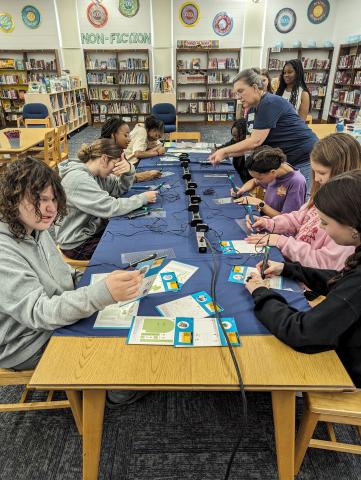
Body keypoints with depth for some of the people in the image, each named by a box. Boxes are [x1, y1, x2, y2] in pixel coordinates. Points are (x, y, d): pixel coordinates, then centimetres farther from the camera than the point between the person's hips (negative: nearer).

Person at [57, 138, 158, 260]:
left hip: (93, 229, 9)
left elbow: (120, 188, 8)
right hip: (78, 244, -9)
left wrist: (128, 170, -13)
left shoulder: (96, 173, 1)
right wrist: (143, 198, -18)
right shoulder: (78, 179, -26)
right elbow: (111, 208, -29)